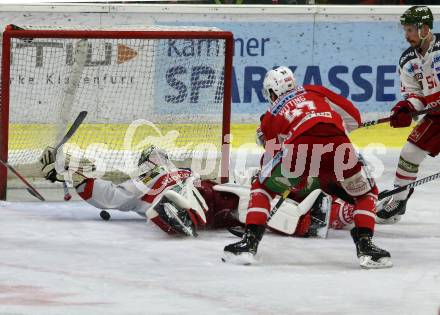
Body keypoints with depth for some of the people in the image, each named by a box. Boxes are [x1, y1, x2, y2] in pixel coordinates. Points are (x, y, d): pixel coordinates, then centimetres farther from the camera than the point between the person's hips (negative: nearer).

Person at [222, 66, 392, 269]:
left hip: (300, 146, -1)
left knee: (262, 187, 25)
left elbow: (270, 160, 34)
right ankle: (365, 246, 10)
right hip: (338, 144, 1)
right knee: (366, 194, 27)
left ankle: (249, 243, 11)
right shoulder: (314, 91, 34)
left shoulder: (271, 116, 31)